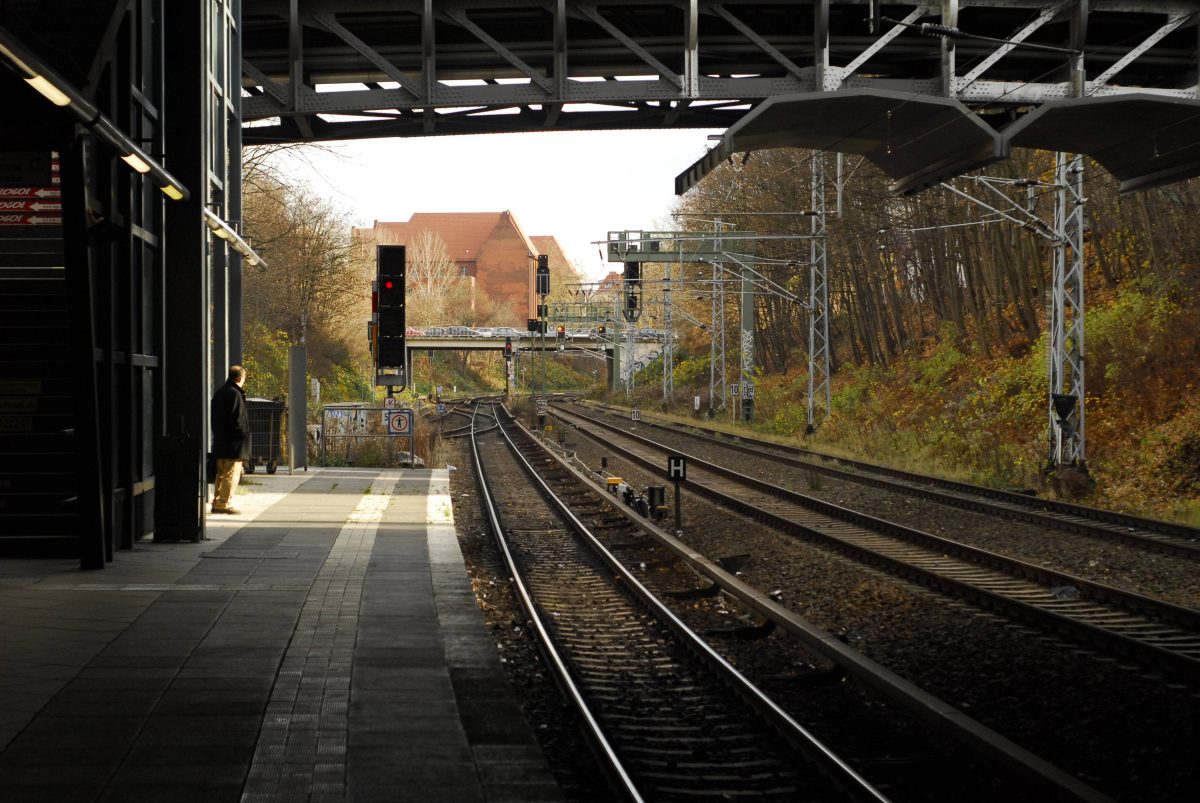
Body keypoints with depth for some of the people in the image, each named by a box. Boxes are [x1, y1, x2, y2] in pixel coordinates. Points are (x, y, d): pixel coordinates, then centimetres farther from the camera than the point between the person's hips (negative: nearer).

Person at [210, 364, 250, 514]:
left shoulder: (219, 392, 14)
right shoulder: (235, 394, -15)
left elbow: (213, 418, 18)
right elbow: (237, 420, -20)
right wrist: (243, 434, -9)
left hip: (219, 443, 9)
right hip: (233, 445, -9)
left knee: (221, 473, 16)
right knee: (232, 474, -6)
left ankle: (217, 502, 18)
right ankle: (224, 504, -9)